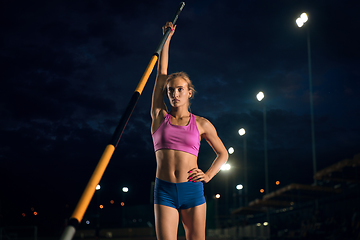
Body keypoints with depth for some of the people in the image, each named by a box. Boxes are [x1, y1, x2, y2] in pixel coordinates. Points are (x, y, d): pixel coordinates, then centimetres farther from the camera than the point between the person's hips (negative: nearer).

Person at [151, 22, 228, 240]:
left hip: (192, 191, 0)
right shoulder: (160, 116, 8)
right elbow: (161, 73, 10)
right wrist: (167, 37, 13)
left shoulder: (201, 124, 7)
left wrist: (208, 175, 2)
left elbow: (223, 153, 19)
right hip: (164, 191, 0)